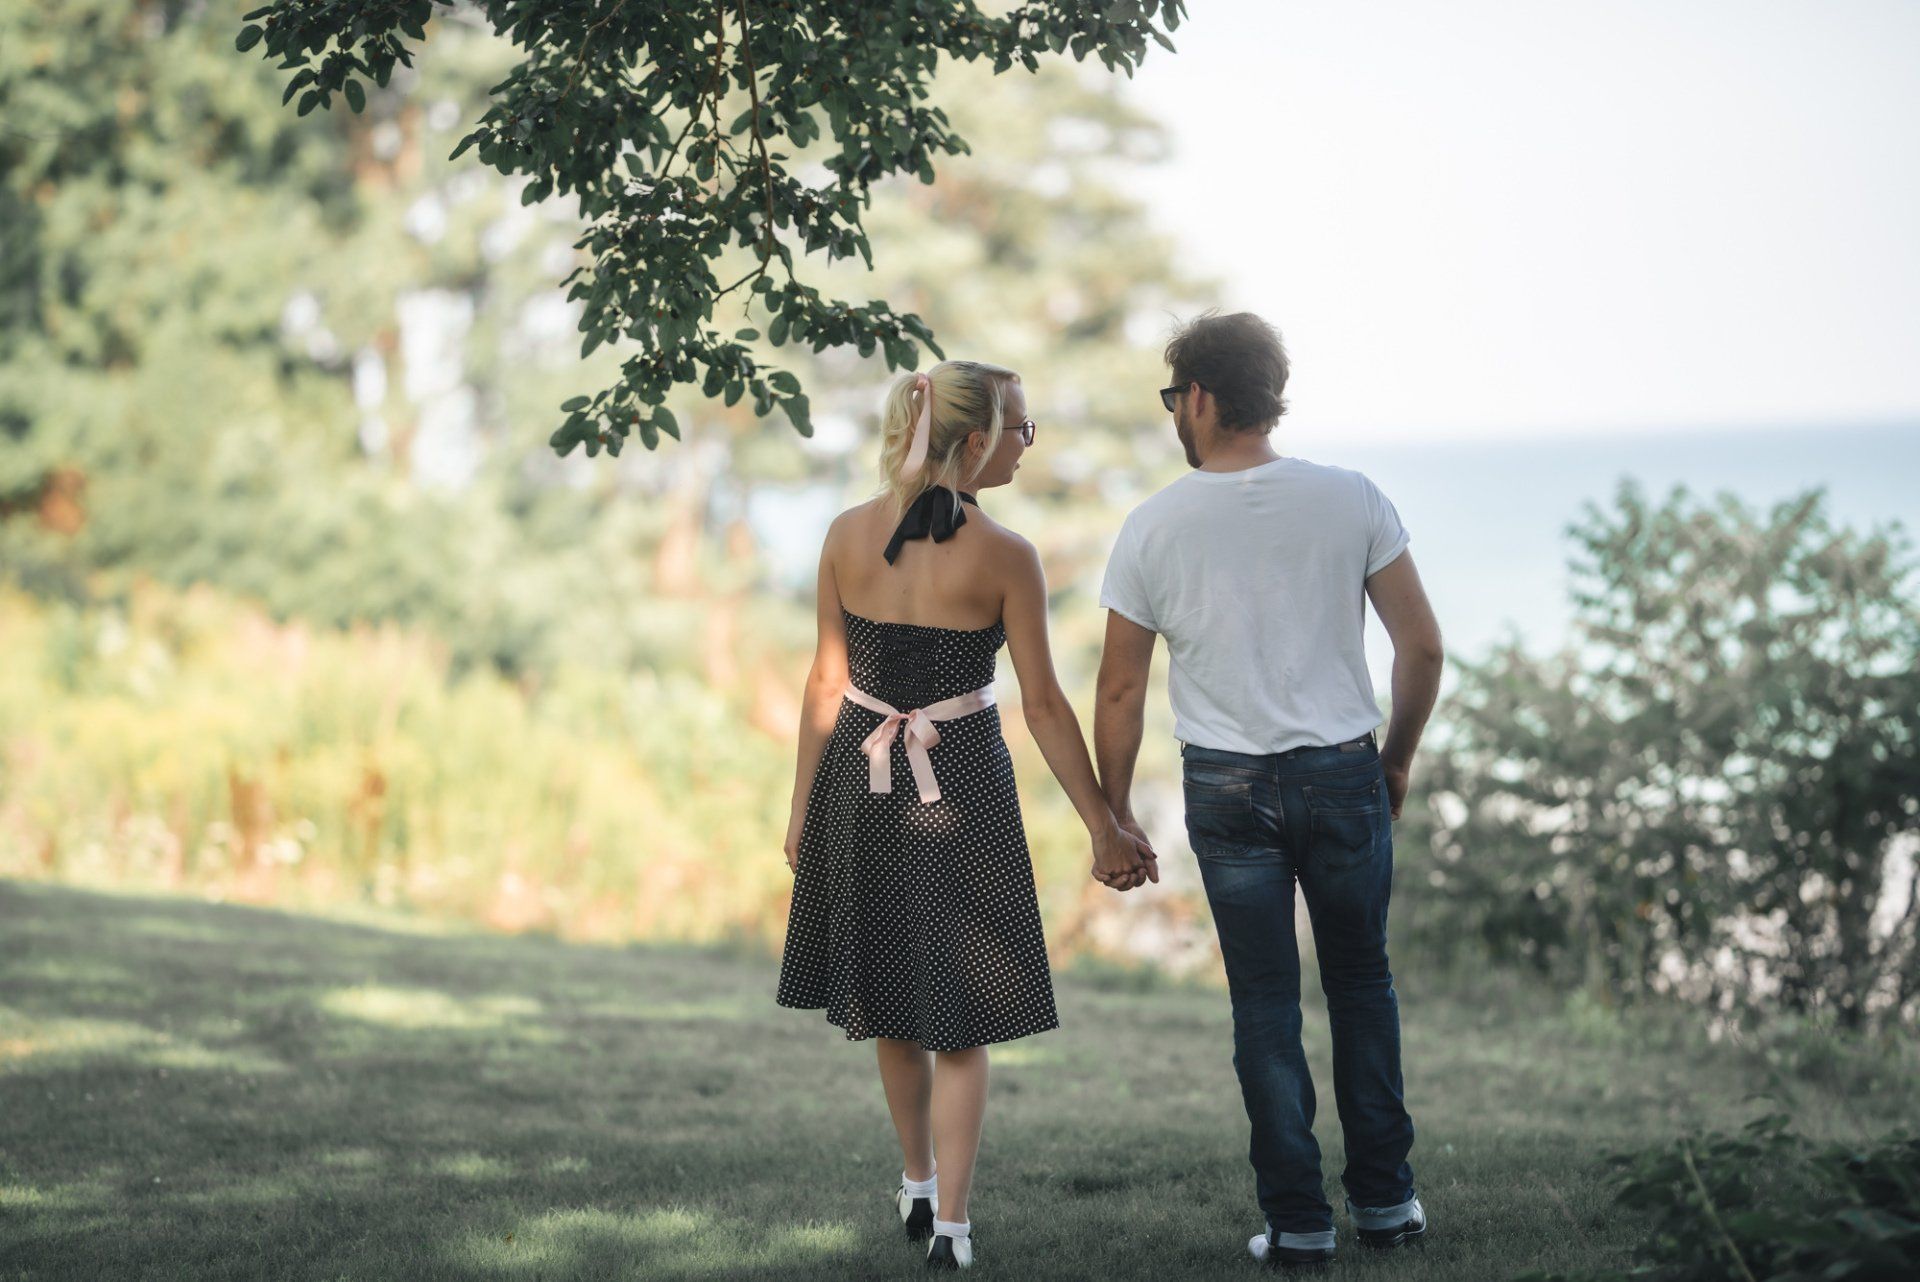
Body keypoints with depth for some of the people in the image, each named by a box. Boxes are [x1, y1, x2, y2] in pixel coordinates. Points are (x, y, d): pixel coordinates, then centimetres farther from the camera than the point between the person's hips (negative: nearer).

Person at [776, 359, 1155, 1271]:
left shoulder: (848, 536, -3)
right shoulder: (1005, 557, -12)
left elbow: (826, 683, 2)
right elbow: (1043, 706, -10)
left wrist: (802, 810, 10)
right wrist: (1103, 829, -3)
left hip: (861, 780, 4)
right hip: (962, 786, -4)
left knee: (891, 1005, 20)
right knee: (960, 1016, 6)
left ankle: (918, 1187, 35)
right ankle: (949, 1221, -1)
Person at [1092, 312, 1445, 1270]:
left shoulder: (1154, 527, -5)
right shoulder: (1351, 500, -4)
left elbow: (1120, 690, -1)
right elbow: (1422, 645, -2)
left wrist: (1115, 812, 10)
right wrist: (1398, 758, 13)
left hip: (1226, 786, -1)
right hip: (1343, 773, 1)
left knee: (1265, 1001, 8)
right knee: (1361, 980, 17)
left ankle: (1297, 1220, 10)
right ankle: (1383, 1198, 21)